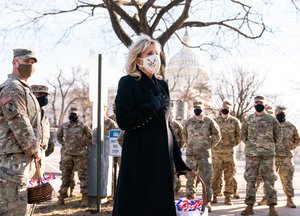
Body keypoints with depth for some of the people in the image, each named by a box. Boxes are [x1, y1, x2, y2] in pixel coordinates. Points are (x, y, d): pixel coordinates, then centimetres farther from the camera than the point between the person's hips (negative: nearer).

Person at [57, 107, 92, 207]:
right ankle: (61, 196, 15)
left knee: (83, 176, -2)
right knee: (65, 176, 8)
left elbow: (90, 136, 6)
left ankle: (84, 197, 1)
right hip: (67, 154, 3)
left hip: (80, 154, -3)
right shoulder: (63, 126, 6)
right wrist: (64, 144, 11)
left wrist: (84, 144, 3)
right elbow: (59, 136, 21)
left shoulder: (82, 126, -3)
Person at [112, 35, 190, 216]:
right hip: (139, 157, -6)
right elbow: (123, 121, -15)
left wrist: (178, 159, 12)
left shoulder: (162, 85, 13)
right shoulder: (128, 83, -5)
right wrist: (152, 106, -16)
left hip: (163, 156, 6)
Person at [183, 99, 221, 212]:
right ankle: (190, 200, 16)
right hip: (190, 154, 3)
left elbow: (217, 136, 8)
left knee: (206, 179, -2)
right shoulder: (188, 122, 6)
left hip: (204, 155, -2)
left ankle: (207, 201, 5)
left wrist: (209, 146, 6)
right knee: (190, 178, 7)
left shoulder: (210, 122, -2)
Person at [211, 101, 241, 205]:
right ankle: (214, 195, 12)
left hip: (229, 151, -1)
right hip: (216, 151, 1)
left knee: (230, 174, 0)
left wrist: (234, 144, 4)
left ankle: (228, 196, 7)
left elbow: (239, 135, 6)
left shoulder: (235, 121, 2)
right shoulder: (215, 121, 5)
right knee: (216, 174, 5)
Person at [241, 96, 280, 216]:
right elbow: (243, 135, 18)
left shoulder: (272, 120, 2)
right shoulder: (248, 120, 6)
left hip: (268, 154, -2)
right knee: (250, 180, 3)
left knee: (269, 180, -2)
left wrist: (272, 147, 12)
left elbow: (277, 135, 12)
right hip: (251, 154, 2)